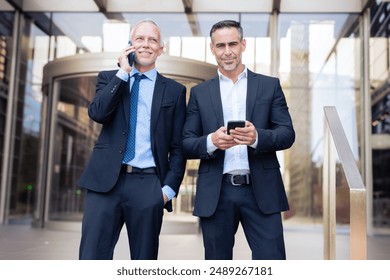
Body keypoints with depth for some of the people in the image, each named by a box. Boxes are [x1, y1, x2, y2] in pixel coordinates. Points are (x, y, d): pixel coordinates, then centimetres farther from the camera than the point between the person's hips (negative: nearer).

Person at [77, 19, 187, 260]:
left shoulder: (174, 90, 10)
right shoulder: (109, 78, 14)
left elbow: (178, 147, 7)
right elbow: (97, 113, -7)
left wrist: (169, 188, -3)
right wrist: (123, 72, -4)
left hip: (148, 185, 0)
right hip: (106, 180, 1)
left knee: (144, 260, 8)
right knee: (92, 257, -2)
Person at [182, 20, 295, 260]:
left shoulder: (270, 86, 7)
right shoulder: (200, 93, 9)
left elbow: (288, 134, 0)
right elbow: (186, 144, 4)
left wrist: (258, 137, -20)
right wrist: (211, 141, -17)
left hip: (261, 191, -1)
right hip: (215, 194, 1)